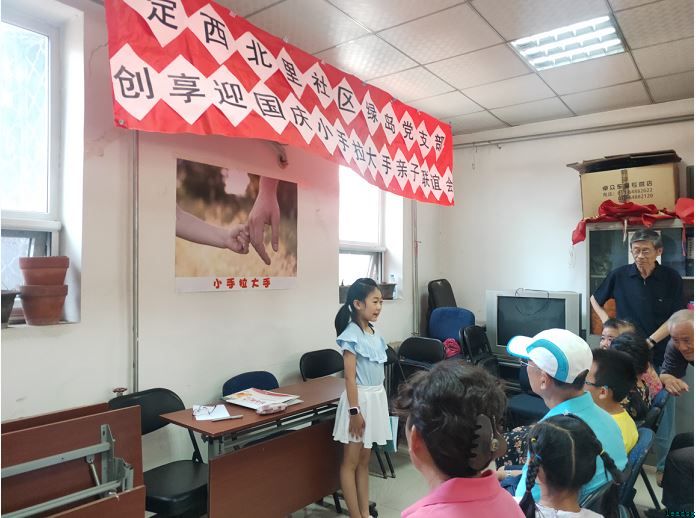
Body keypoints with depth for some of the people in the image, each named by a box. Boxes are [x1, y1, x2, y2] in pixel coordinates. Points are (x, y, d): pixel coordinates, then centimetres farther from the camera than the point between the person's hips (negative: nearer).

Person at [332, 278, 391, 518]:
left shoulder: (374, 333, 7)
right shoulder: (352, 335, -16)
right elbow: (350, 377, -17)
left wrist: (378, 401, 16)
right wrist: (354, 411, -18)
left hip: (376, 397, 8)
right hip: (360, 398, -8)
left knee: (364, 460, 17)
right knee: (351, 462, 6)